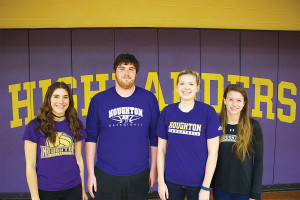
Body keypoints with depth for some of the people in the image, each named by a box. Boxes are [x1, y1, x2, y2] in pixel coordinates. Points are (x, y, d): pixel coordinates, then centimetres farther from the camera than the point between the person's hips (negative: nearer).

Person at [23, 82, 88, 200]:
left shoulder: (76, 124, 2)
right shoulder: (35, 126, -8)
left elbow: (78, 158, 7)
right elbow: (30, 165, -6)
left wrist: (83, 189, 9)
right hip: (45, 190, -2)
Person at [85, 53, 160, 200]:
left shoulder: (149, 99, 0)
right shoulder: (99, 100, -1)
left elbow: (155, 137, 5)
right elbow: (91, 138, 2)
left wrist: (153, 169, 5)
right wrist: (90, 173, -1)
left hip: (139, 176, 1)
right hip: (105, 176, 0)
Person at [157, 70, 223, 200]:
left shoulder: (208, 112, -8)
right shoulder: (167, 112, -1)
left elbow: (213, 151, -8)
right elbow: (161, 149, 3)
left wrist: (206, 187, -8)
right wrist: (161, 181, 1)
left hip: (198, 182, -2)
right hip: (171, 181, 2)